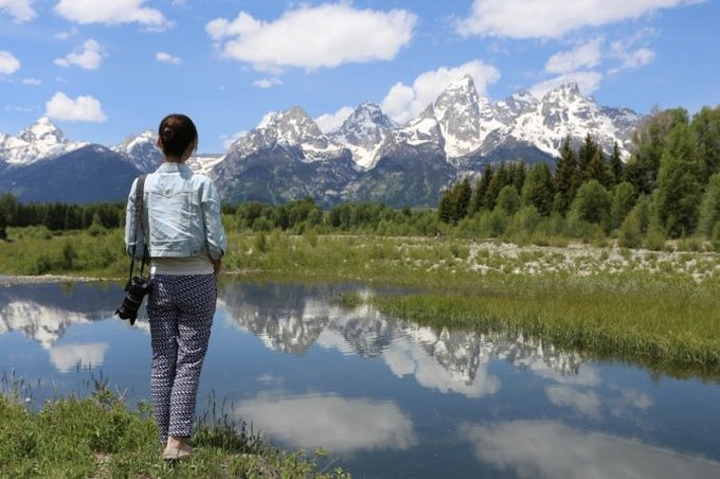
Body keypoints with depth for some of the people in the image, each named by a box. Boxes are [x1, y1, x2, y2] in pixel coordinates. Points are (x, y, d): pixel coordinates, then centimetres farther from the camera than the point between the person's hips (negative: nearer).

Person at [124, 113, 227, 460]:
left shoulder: (143, 185, -1)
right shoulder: (202, 185, -10)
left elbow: (133, 243, 1)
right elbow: (215, 241, -11)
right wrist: (216, 262, 9)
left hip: (160, 280, 3)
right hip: (197, 280, -3)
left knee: (162, 360, 11)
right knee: (190, 360, 5)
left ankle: (167, 439, 16)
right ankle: (177, 439, 1)